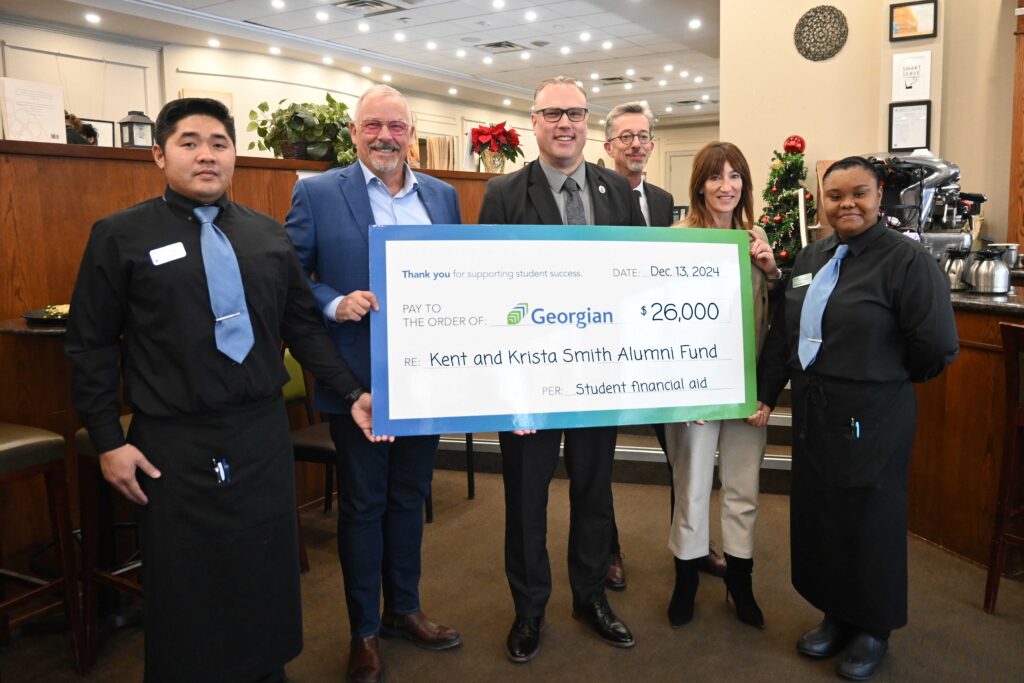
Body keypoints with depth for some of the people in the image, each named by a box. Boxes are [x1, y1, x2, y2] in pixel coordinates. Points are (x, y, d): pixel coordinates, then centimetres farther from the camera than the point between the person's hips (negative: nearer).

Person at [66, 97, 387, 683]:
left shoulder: (269, 235, 6)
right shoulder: (121, 236, -2)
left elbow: (304, 326, 10)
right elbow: (92, 347, -1)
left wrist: (353, 393, 3)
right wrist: (109, 441, -5)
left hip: (264, 434, 3)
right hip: (174, 445, -2)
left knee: (268, 570, 13)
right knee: (183, 584, 10)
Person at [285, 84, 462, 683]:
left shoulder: (443, 196, 7)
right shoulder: (317, 194, -4)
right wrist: (335, 304, -20)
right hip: (358, 379, -4)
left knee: (410, 498, 17)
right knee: (363, 504, 9)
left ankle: (403, 610, 36)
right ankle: (365, 630, 27)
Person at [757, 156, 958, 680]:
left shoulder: (907, 260, -13)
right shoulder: (810, 258, 8)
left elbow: (938, 346, -17)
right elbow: (782, 333, 12)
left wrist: (888, 380, -2)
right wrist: (764, 393, 11)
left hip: (871, 416, -6)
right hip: (811, 410, 6)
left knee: (869, 519, 9)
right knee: (817, 513, 15)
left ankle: (873, 629, 30)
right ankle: (835, 615, 36)